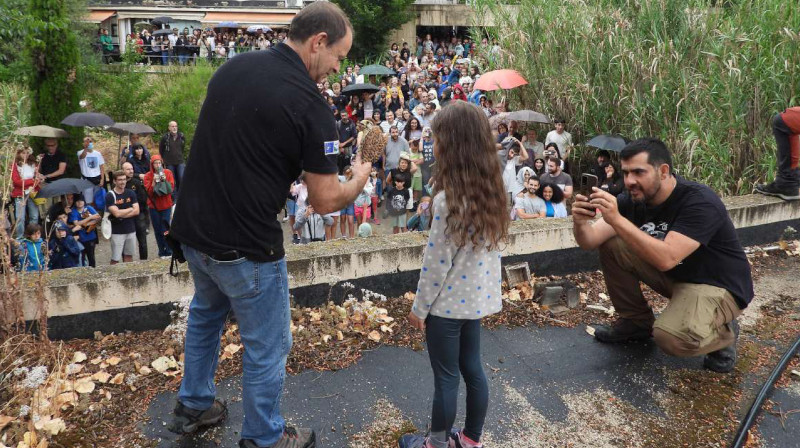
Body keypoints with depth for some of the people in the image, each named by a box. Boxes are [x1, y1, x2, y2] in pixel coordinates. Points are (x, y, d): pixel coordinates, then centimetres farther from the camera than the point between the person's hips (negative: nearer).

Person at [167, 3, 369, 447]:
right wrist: (360, 178, 5)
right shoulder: (310, 105, -19)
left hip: (191, 227, 8)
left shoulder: (232, 66, 1)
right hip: (244, 246, -7)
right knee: (267, 346, 13)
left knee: (205, 315, 30)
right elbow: (325, 201, -14)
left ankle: (193, 406, 48)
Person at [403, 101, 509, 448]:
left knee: (446, 378, 9)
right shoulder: (491, 190, -1)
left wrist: (418, 307, -7)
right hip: (477, 298, 7)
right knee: (472, 369, 20)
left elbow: (437, 262, -20)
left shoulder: (448, 199, -25)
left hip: (448, 303, -7)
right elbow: (487, 249, 7)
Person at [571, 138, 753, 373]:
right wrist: (580, 222, -36)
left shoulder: (700, 202, -28)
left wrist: (616, 220, -45)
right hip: (674, 274, 7)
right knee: (610, 247, -9)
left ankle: (723, 332, 2)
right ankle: (637, 321, 9)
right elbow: (590, 242, -13)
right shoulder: (634, 198, -8)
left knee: (671, 337, -33)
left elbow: (666, 259, -40)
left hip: (717, 285, -7)